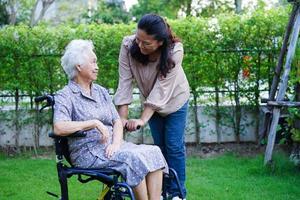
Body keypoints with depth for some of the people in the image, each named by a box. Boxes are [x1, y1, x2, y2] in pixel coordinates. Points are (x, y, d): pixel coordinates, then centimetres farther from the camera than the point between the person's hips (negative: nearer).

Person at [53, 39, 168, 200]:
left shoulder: (101, 91, 19)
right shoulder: (65, 96, -3)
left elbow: (117, 121, 12)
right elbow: (59, 128, -20)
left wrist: (116, 143, -9)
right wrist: (94, 123, -19)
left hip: (112, 146, 7)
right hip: (88, 152, -7)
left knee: (154, 152, -17)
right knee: (133, 158, -29)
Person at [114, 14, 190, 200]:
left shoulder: (174, 51, -35)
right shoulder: (129, 45, -28)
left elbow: (162, 88, -37)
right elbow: (125, 81, -28)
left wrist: (143, 119, -41)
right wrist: (123, 118, -34)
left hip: (174, 100, -3)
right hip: (151, 102, 3)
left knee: (174, 146, -1)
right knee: (160, 146, 11)